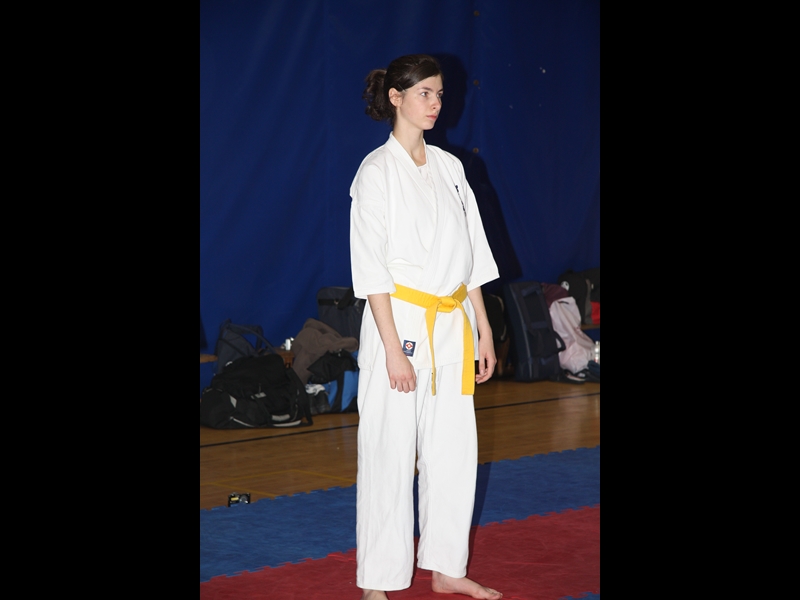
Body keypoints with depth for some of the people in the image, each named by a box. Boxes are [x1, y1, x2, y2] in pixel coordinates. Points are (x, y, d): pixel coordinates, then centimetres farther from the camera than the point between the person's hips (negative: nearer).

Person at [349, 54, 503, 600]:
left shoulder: (449, 167, 11)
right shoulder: (377, 172, -8)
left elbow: (471, 256, 15)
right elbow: (371, 268, -12)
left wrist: (483, 330, 12)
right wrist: (393, 349, -17)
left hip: (453, 325, 6)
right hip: (402, 323, -6)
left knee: (455, 450, 10)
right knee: (389, 453, -2)